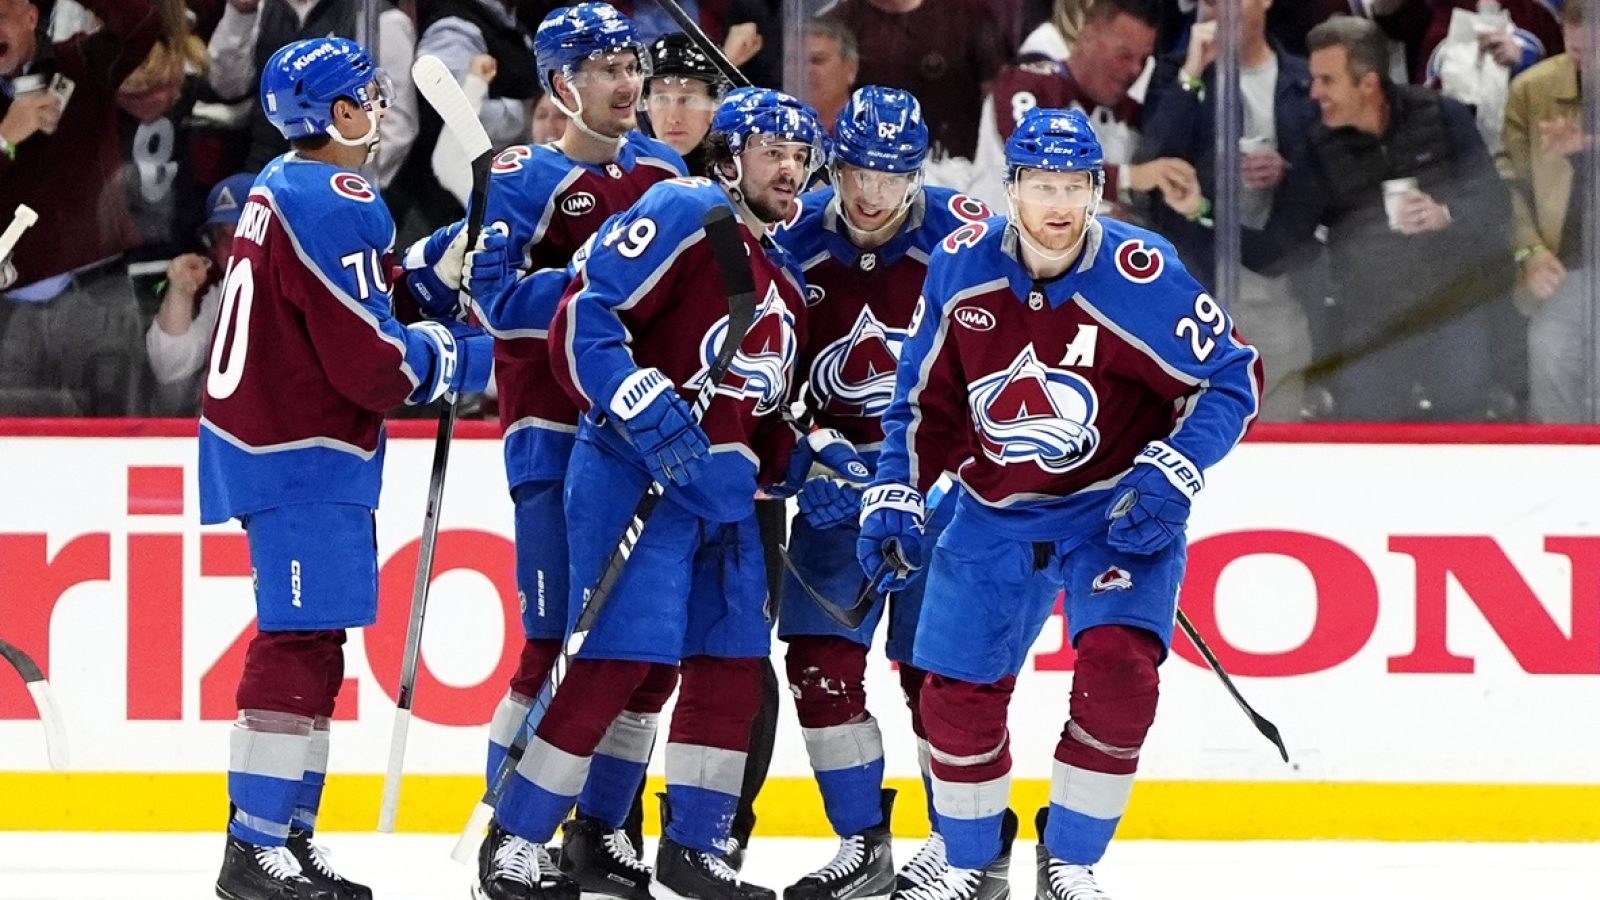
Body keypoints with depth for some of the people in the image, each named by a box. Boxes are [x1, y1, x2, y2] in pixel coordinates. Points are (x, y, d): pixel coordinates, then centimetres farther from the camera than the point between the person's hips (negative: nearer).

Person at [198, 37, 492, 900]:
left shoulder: (281, 190, 14)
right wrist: (454, 359, -2)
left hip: (267, 438, 10)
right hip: (305, 451, -10)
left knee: (310, 644, 14)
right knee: (300, 643, -10)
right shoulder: (338, 204, -17)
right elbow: (373, 364, -20)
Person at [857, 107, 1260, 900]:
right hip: (995, 516, 4)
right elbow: (927, 395, 5)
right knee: (958, 692, 3)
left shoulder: (1139, 276, -21)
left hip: (1117, 512, -3)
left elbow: (1231, 379, -13)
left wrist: (1172, 475, -24)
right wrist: (895, 496, -3)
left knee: (1118, 667, -21)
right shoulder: (962, 267, -9)